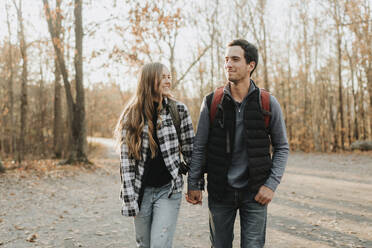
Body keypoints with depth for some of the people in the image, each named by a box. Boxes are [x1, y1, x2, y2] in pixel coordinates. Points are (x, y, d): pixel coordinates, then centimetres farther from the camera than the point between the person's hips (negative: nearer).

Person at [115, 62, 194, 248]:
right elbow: (126, 159, -2)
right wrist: (129, 199, -7)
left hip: (169, 190, -1)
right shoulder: (132, 116, 0)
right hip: (142, 191, 2)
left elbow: (189, 150, 3)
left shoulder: (179, 110, -1)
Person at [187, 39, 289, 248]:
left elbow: (282, 148, 5)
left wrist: (272, 184, -5)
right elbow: (199, 147, 5)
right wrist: (194, 184, 1)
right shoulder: (212, 102, -1)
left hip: (254, 192, -1)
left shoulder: (268, 103, -3)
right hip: (220, 191, 1)